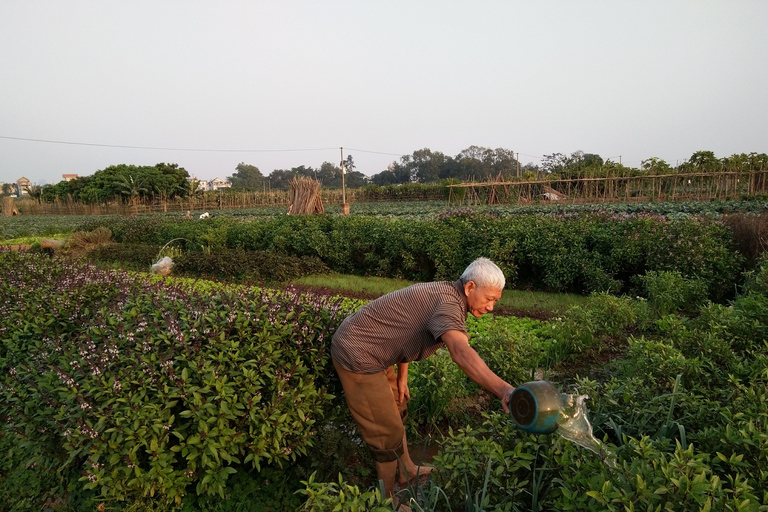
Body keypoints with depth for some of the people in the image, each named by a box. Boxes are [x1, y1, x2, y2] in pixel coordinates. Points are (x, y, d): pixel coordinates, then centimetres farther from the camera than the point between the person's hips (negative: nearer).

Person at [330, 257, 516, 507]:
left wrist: (402, 377, 13)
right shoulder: (448, 302, -25)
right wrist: (504, 389, -57)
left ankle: (406, 471, 45)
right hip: (357, 356, -10)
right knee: (388, 431, 1)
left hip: (366, 348, 11)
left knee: (395, 412, 25)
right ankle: (387, 500, 21)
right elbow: (461, 352, -45)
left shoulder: (441, 293, 7)